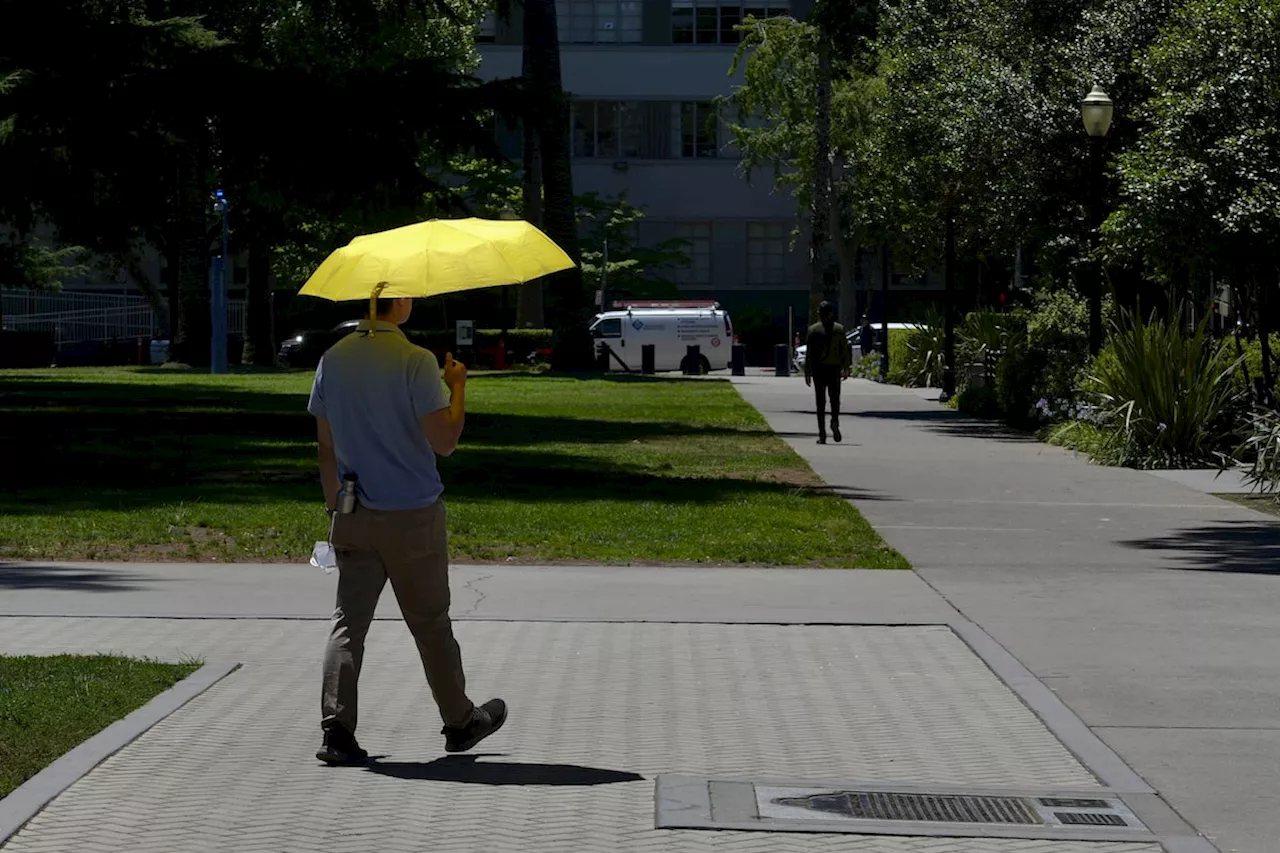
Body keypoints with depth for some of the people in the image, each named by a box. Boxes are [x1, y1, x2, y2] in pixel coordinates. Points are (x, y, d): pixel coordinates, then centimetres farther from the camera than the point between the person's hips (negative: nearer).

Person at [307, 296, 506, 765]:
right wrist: (457, 388, -1)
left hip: (354, 517, 4)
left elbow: (325, 445, 8)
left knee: (348, 621, 4)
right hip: (413, 515, -4)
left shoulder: (334, 360, 3)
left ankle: (337, 730, -6)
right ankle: (460, 722, 24)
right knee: (430, 624, 9)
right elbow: (444, 441, -16)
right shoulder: (416, 361, -15)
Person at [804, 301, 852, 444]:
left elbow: (809, 352, -3)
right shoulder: (839, 329, 3)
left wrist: (807, 373, -1)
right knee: (835, 398, 10)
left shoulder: (813, 330, -1)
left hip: (818, 368, -1)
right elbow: (845, 350, 1)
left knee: (821, 401, 2)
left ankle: (822, 434, -1)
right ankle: (835, 422, -15)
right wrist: (846, 369, 5)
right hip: (834, 368, 1)